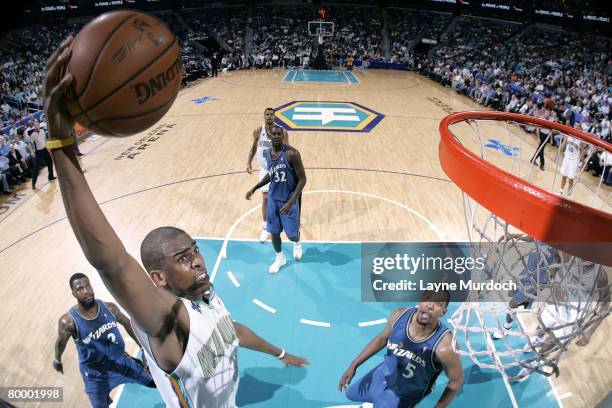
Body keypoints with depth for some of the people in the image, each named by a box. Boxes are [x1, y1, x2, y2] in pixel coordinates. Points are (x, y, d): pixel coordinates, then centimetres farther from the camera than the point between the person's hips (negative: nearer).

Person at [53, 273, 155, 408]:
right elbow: (60, 343, -3)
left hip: (120, 361, 3)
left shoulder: (109, 308, -16)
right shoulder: (68, 321, -25)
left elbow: (127, 324, 2)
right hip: (94, 373, -3)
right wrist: (57, 360, 16)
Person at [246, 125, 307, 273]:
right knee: (274, 231, 10)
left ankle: (297, 243, 40)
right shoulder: (267, 153, -1)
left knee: (292, 234, 2)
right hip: (273, 198, 5)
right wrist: (254, 188, 11)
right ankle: (280, 258, 35)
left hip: (289, 199, -5)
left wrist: (291, 202, -25)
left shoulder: (292, 153, -22)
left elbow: (302, 179, -19)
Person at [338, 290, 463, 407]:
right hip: (382, 375, 5)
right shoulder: (399, 315, -24)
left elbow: (456, 381, -17)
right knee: (351, 394, 26)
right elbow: (382, 338, -3)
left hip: (403, 397, -5)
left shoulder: (444, 346, -37)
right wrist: (354, 365, 0)